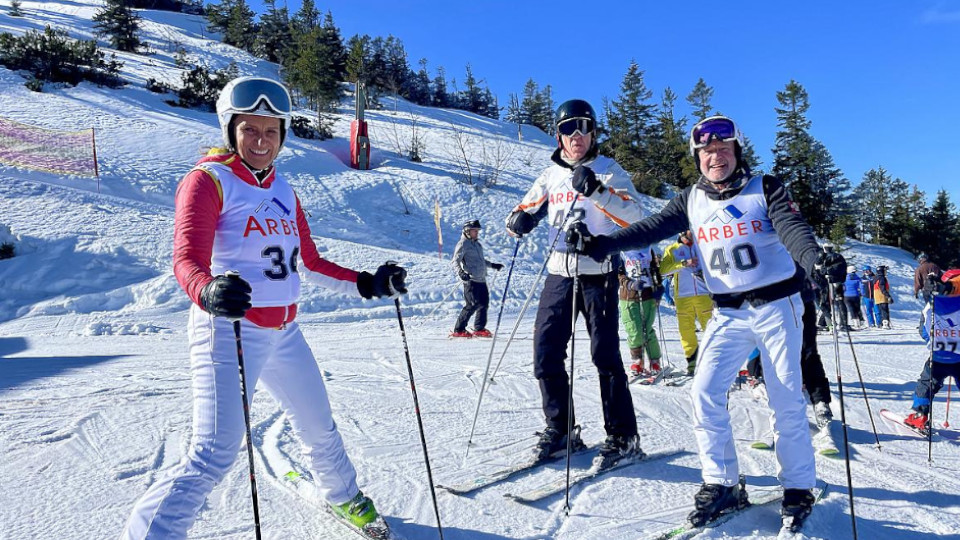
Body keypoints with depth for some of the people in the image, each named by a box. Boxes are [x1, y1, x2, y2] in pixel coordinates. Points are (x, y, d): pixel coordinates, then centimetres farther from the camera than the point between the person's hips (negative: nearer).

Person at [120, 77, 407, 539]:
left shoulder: (282, 190, 10)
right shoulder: (209, 180, -10)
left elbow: (311, 261, 15)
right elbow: (188, 259, -24)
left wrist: (367, 285, 7)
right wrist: (209, 292, -46)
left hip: (284, 334, 7)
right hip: (228, 330, -6)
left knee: (319, 429, 20)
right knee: (214, 455, -17)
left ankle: (343, 496, 46)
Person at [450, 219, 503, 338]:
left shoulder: (477, 244, 20)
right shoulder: (463, 244, -5)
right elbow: (456, 261, -12)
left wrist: (493, 265, 35)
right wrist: (460, 272, -29)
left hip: (481, 279, 8)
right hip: (471, 280, -8)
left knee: (484, 303, 7)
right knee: (472, 304, -11)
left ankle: (479, 329, 19)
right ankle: (458, 330, -3)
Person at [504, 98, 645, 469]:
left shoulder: (610, 171, 1)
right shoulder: (550, 176, 14)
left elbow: (634, 217, -13)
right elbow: (524, 213, 15)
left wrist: (597, 191, -27)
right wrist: (521, 220, -9)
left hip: (598, 275, -4)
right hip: (559, 274, 5)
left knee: (605, 355, -6)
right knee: (545, 354, 3)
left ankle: (623, 437, 7)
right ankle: (559, 429, 19)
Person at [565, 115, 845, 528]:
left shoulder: (765, 188, -5)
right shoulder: (691, 201, 4)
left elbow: (792, 227, -19)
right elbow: (651, 228, -5)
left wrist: (816, 259, -41)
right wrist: (601, 243, -19)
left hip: (778, 306, -2)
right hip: (729, 313, 3)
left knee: (787, 401, 2)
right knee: (705, 393, -8)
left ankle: (798, 489, 20)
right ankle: (722, 484, 6)